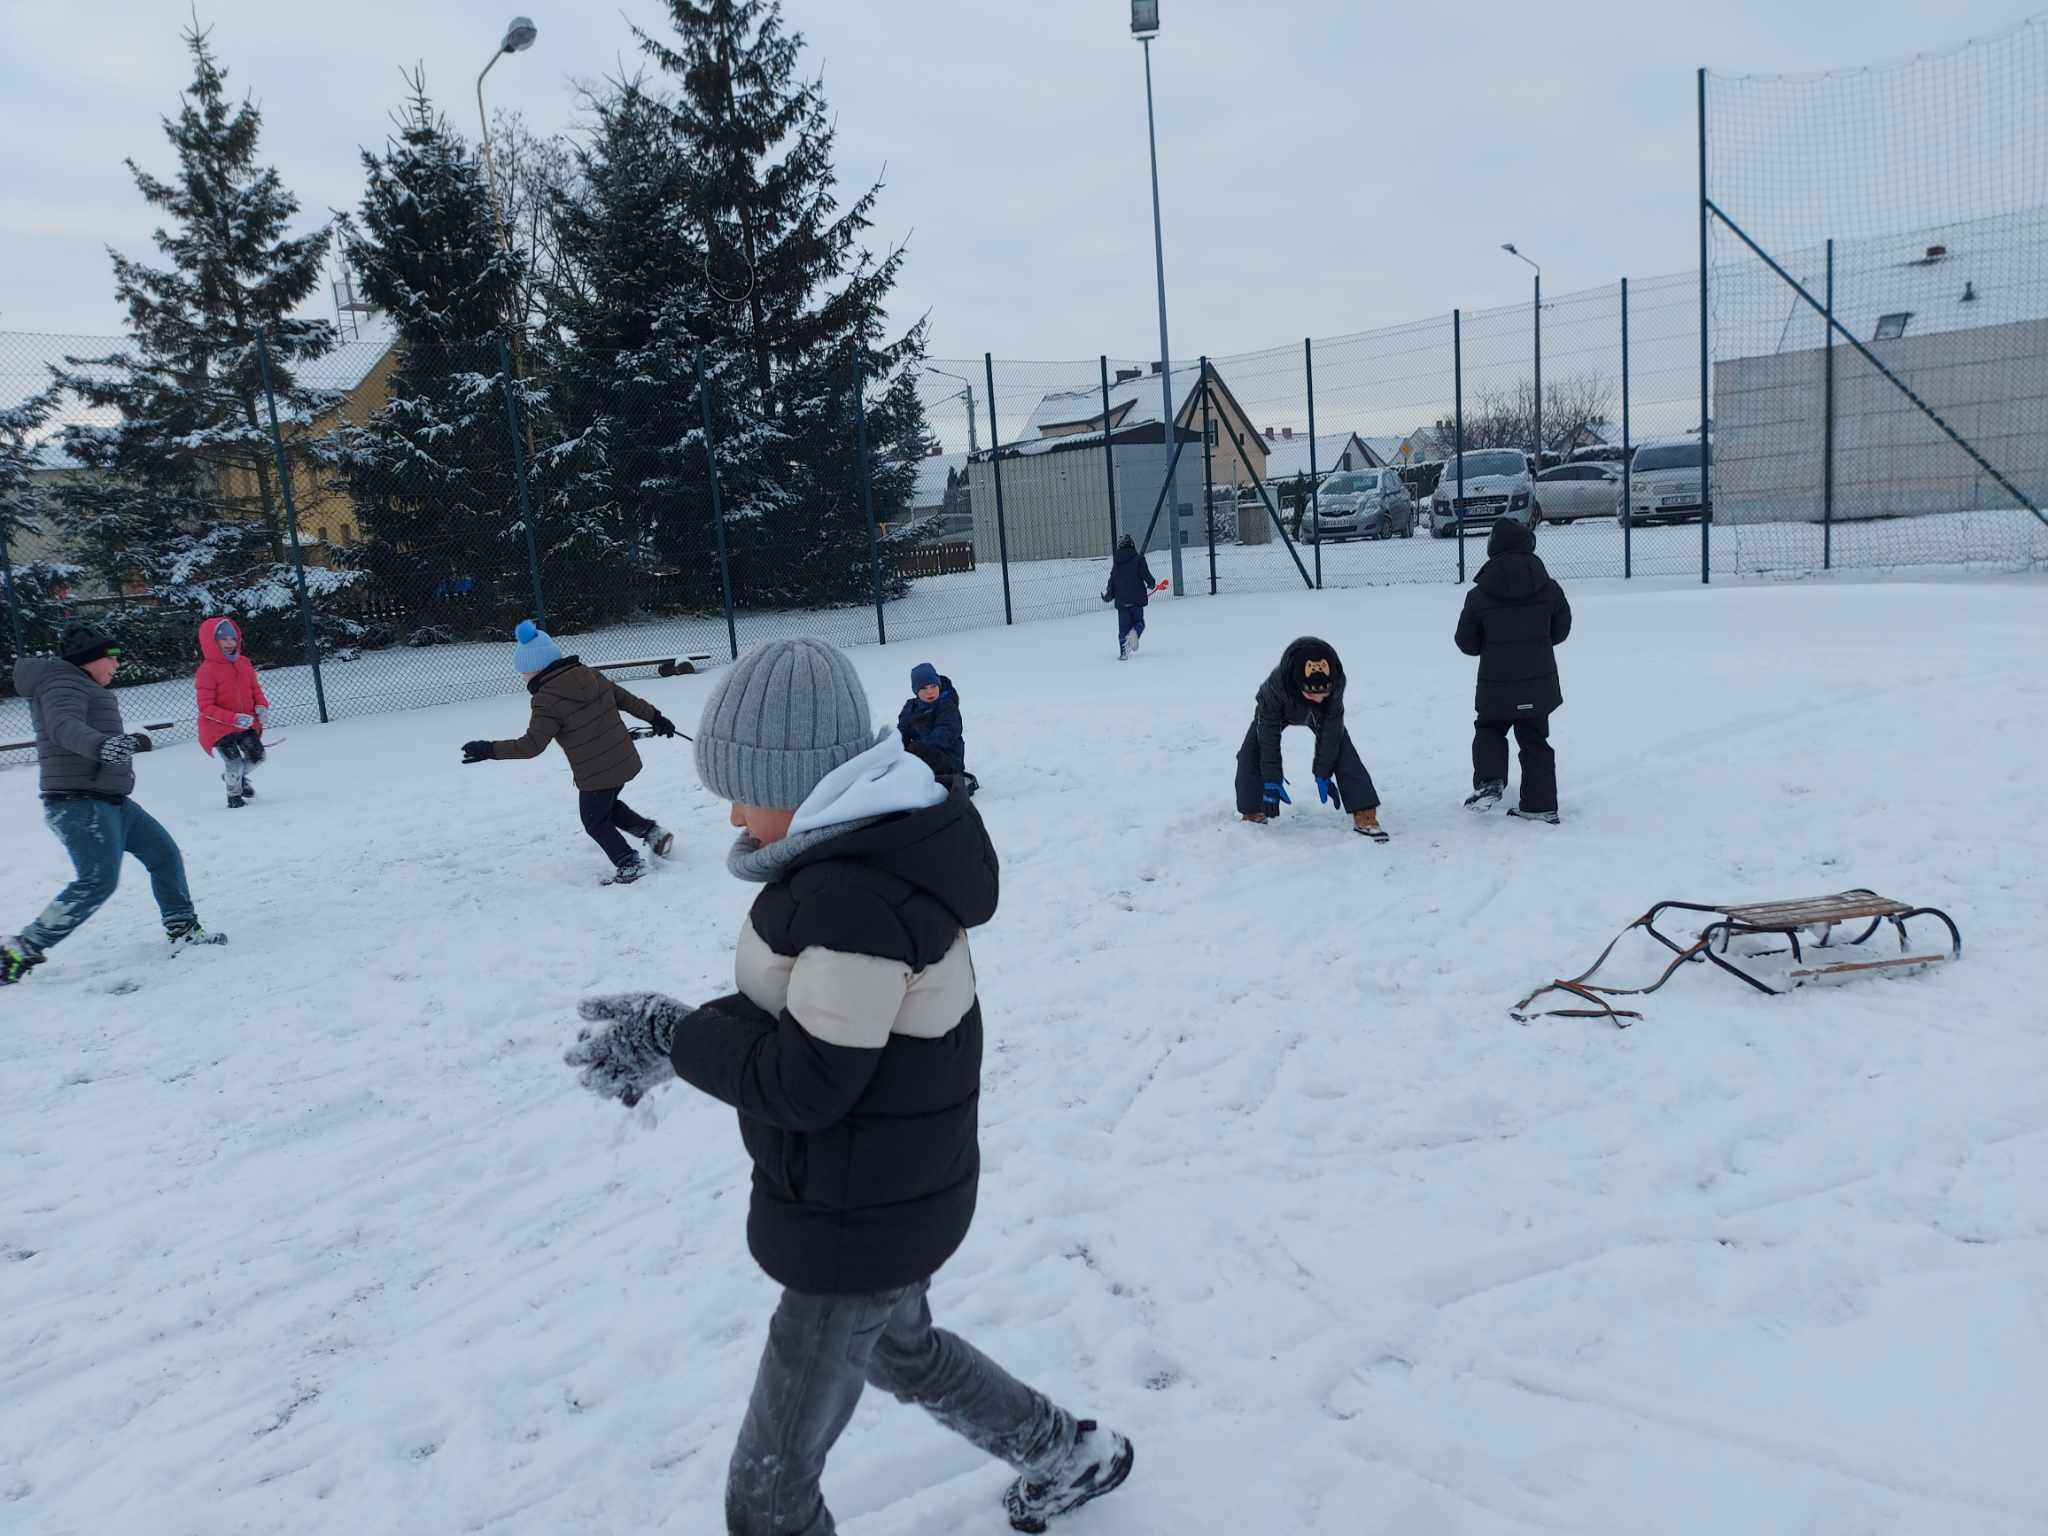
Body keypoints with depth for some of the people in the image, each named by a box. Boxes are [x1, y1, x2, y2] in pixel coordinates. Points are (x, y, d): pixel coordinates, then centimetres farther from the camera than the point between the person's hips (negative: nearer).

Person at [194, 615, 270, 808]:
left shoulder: (244, 663, 1)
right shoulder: (207, 671, -16)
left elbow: (255, 689, 12)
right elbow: (206, 707, -18)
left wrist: (261, 706, -10)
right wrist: (234, 718, -29)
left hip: (247, 723, 5)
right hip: (218, 727, -5)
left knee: (257, 755, 0)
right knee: (234, 761, -12)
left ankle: (239, 776, 35)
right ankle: (234, 796, 17)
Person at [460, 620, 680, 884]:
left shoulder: (547, 701, -19)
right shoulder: (591, 676, 1)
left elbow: (531, 745, -20)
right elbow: (627, 699, 11)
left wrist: (489, 750, -13)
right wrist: (656, 717, 23)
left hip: (595, 775, -7)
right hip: (625, 761, 7)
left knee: (596, 822, 15)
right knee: (608, 805, 30)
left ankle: (629, 865, 14)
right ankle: (653, 833, 22)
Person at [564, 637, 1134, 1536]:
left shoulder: (856, 898, -31)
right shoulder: (874, 848, 1)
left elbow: (804, 1083, -27)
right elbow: (804, 1009, 6)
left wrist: (674, 1038, -17)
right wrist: (676, 1030, -6)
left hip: (855, 1223, -10)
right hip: (896, 1193, 10)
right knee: (900, 1350, 35)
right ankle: (1072, 1457, 55)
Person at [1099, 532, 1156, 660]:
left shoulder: (1116, 563, 7)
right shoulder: (1138, 559, -4)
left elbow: (1112, 583, 10)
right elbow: (1147, 576, -8)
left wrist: (1107, 596, 27)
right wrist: (1151, 585, 14)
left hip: (1121, 601, 3)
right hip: (1137, 599, -3)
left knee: (1123, 627, 9)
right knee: (1139, 621, 12)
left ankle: (1123, 652, 0)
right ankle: (1134, 632, -22)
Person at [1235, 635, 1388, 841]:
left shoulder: (1336, 683, -40)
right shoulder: (1275, 685, -46)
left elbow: (1330, 731, -28)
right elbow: (1269, 734, -36)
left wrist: (1323, 774, -24)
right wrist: (1272, 780, -33)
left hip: (1322, 715, 1)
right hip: (1279, 710, -1)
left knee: (1343, 752, -17)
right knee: (1251, 753, -16)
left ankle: (1364, 815, -13)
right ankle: (1252, 813, 3)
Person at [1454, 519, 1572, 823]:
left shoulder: (1479, 595, -9)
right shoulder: (1549, 588, -4)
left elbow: (1467, 643, 0)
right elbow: (1560, 631, 9)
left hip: (1496, 684, -2)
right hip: (1539, 683, 2)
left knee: (1489, 730, 21)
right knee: (1535, 741, 13)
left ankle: (1489, 781, -1)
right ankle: (1540, 805, 14)